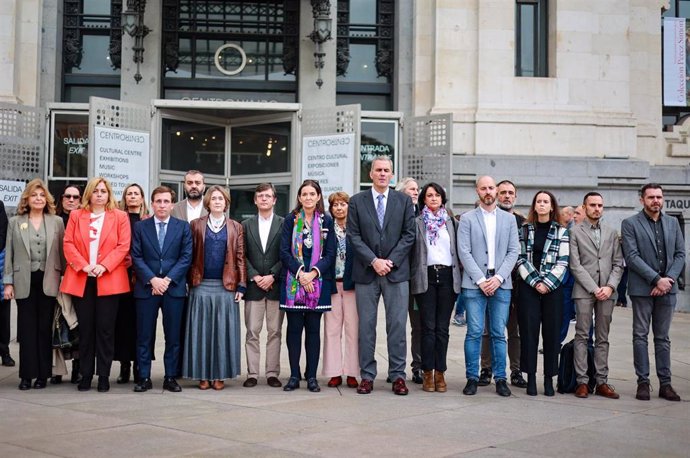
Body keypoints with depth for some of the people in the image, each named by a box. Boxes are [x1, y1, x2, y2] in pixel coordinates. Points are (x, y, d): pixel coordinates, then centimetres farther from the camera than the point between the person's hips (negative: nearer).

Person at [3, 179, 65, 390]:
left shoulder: (57, 222, 6)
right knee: (27, 329, 2)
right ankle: (27, 374, 7)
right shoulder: (15, 222, 7)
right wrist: (8, 283, 0)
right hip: (24, 281, 0)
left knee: (45, 328, 5)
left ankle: (43, 374, 12)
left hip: (48, 281, 0)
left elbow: (62, 252, 4)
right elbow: (9, 254, 6)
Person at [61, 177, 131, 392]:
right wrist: (83, 266, -11)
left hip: (109, 280, -2)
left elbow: (123, 246, -2)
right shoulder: (76, 215, 11)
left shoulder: (120, 217, 6)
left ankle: (104, 376, 6)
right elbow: (68, 244, 3)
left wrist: (103, 266, -13)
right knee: (85, 329, 5)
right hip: (81, 280, 2)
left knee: (105, 329, -1)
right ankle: (85, 376, 12)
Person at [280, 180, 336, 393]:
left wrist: (313, 273, -11)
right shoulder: (290, 220, 5)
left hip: (318, 282, 0)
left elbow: (330, 254, 2)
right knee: (294, 328, 1)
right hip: (293, 281, 0)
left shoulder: (326, 221, 6)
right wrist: (300, 274, -12)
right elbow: (284, 251, -1)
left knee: (313, 329, 2)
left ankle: (312, 376, 8)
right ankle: (294, 376, 8)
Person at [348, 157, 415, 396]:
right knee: (366, 326, 3)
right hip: (366, 273, 0)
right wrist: (373, 261, -10)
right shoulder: (357, 201, 6)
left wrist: (390, 261, -8)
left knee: (397, 325, 0)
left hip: (396, 271, 0)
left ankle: (398, 376, 7)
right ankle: (367, 376, 10)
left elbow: (409, 235, 2)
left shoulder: (404, 201, 7)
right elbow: (354, 236, 0)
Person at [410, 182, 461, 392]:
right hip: (426, 276, -2)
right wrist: (414, 277, -6)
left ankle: (440, 373, 8)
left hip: (448, 276, 2)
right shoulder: (417, 222, 6)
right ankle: (428, 373, 3)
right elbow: (412, 251, 2)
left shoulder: (451, 222, 13)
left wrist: (458, 277, 4)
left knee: (443, 327, 3)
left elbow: (457, 250, 13)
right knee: (428, 326, -2)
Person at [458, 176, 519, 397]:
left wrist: (498, 278, -7)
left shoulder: (509, 219, 12)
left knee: (499, 333, 4)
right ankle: (472, 378, 5)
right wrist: (480, 280, -10)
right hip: (474, 283, -2)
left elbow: (513, 252, 6)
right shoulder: (467, 219, 5)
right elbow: (464, 252, -2)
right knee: (474, 332, -3)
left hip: (501, 283, 2)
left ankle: (500, 378, 10)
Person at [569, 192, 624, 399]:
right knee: (582, 336, -3)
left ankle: (602, 382, 7)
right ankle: (582, 381, -1)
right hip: (584, 291, -3)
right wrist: (594, 288, -10)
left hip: (607, 292, 3)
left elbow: (618, 264, 10)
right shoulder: (575, 232, 4)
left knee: (603, 338, 5)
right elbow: (575, 265, -3)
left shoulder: (611, 233, 15)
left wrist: (610, 286, -6)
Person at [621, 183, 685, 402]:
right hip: (642, 289, -3)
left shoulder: (672, 223, 12)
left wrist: (669, 279, -7)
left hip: (667, 288, 3)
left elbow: (680, 254, 8)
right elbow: (632, 257, -9)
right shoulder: (630, 224, -1)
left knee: (663, 337, 8)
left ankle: (665, 383, 11)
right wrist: (656, 279, -15)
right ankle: (643, 382, 6)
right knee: (640, 336, 1)